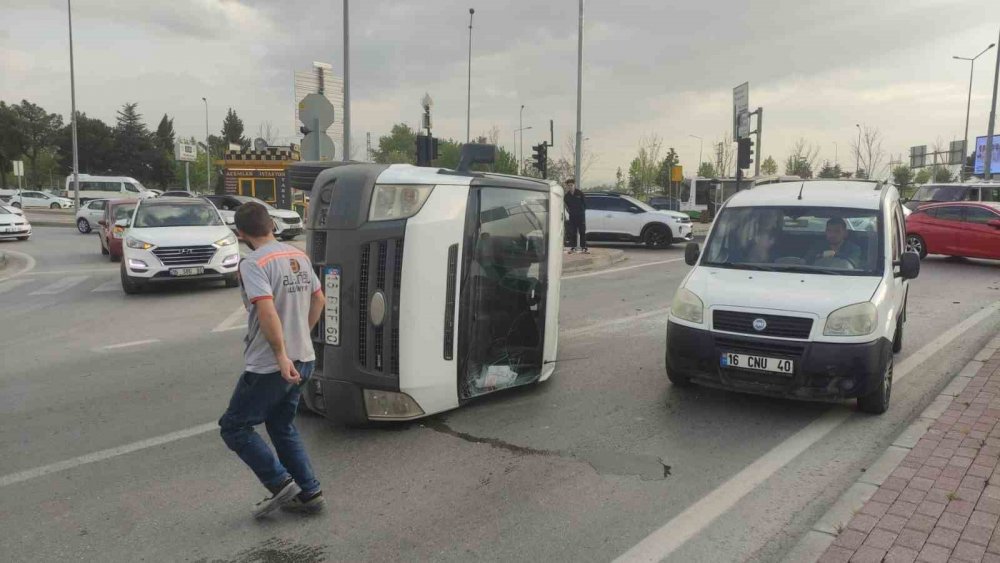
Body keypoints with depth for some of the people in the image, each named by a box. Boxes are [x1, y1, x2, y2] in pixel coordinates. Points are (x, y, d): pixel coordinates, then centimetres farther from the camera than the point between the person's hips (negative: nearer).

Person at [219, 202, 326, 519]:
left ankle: (280, 483, 5)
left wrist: (281, 355, -27)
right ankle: (308, 494, 22)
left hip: (269, 368, -8)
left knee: (234, 427, 9)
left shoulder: (253, 264, -16)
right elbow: (318, 300, 18)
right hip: (303, 360, 8)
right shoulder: (299, 257, 8)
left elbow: (267, 311, -28)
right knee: (283, 426, 21)